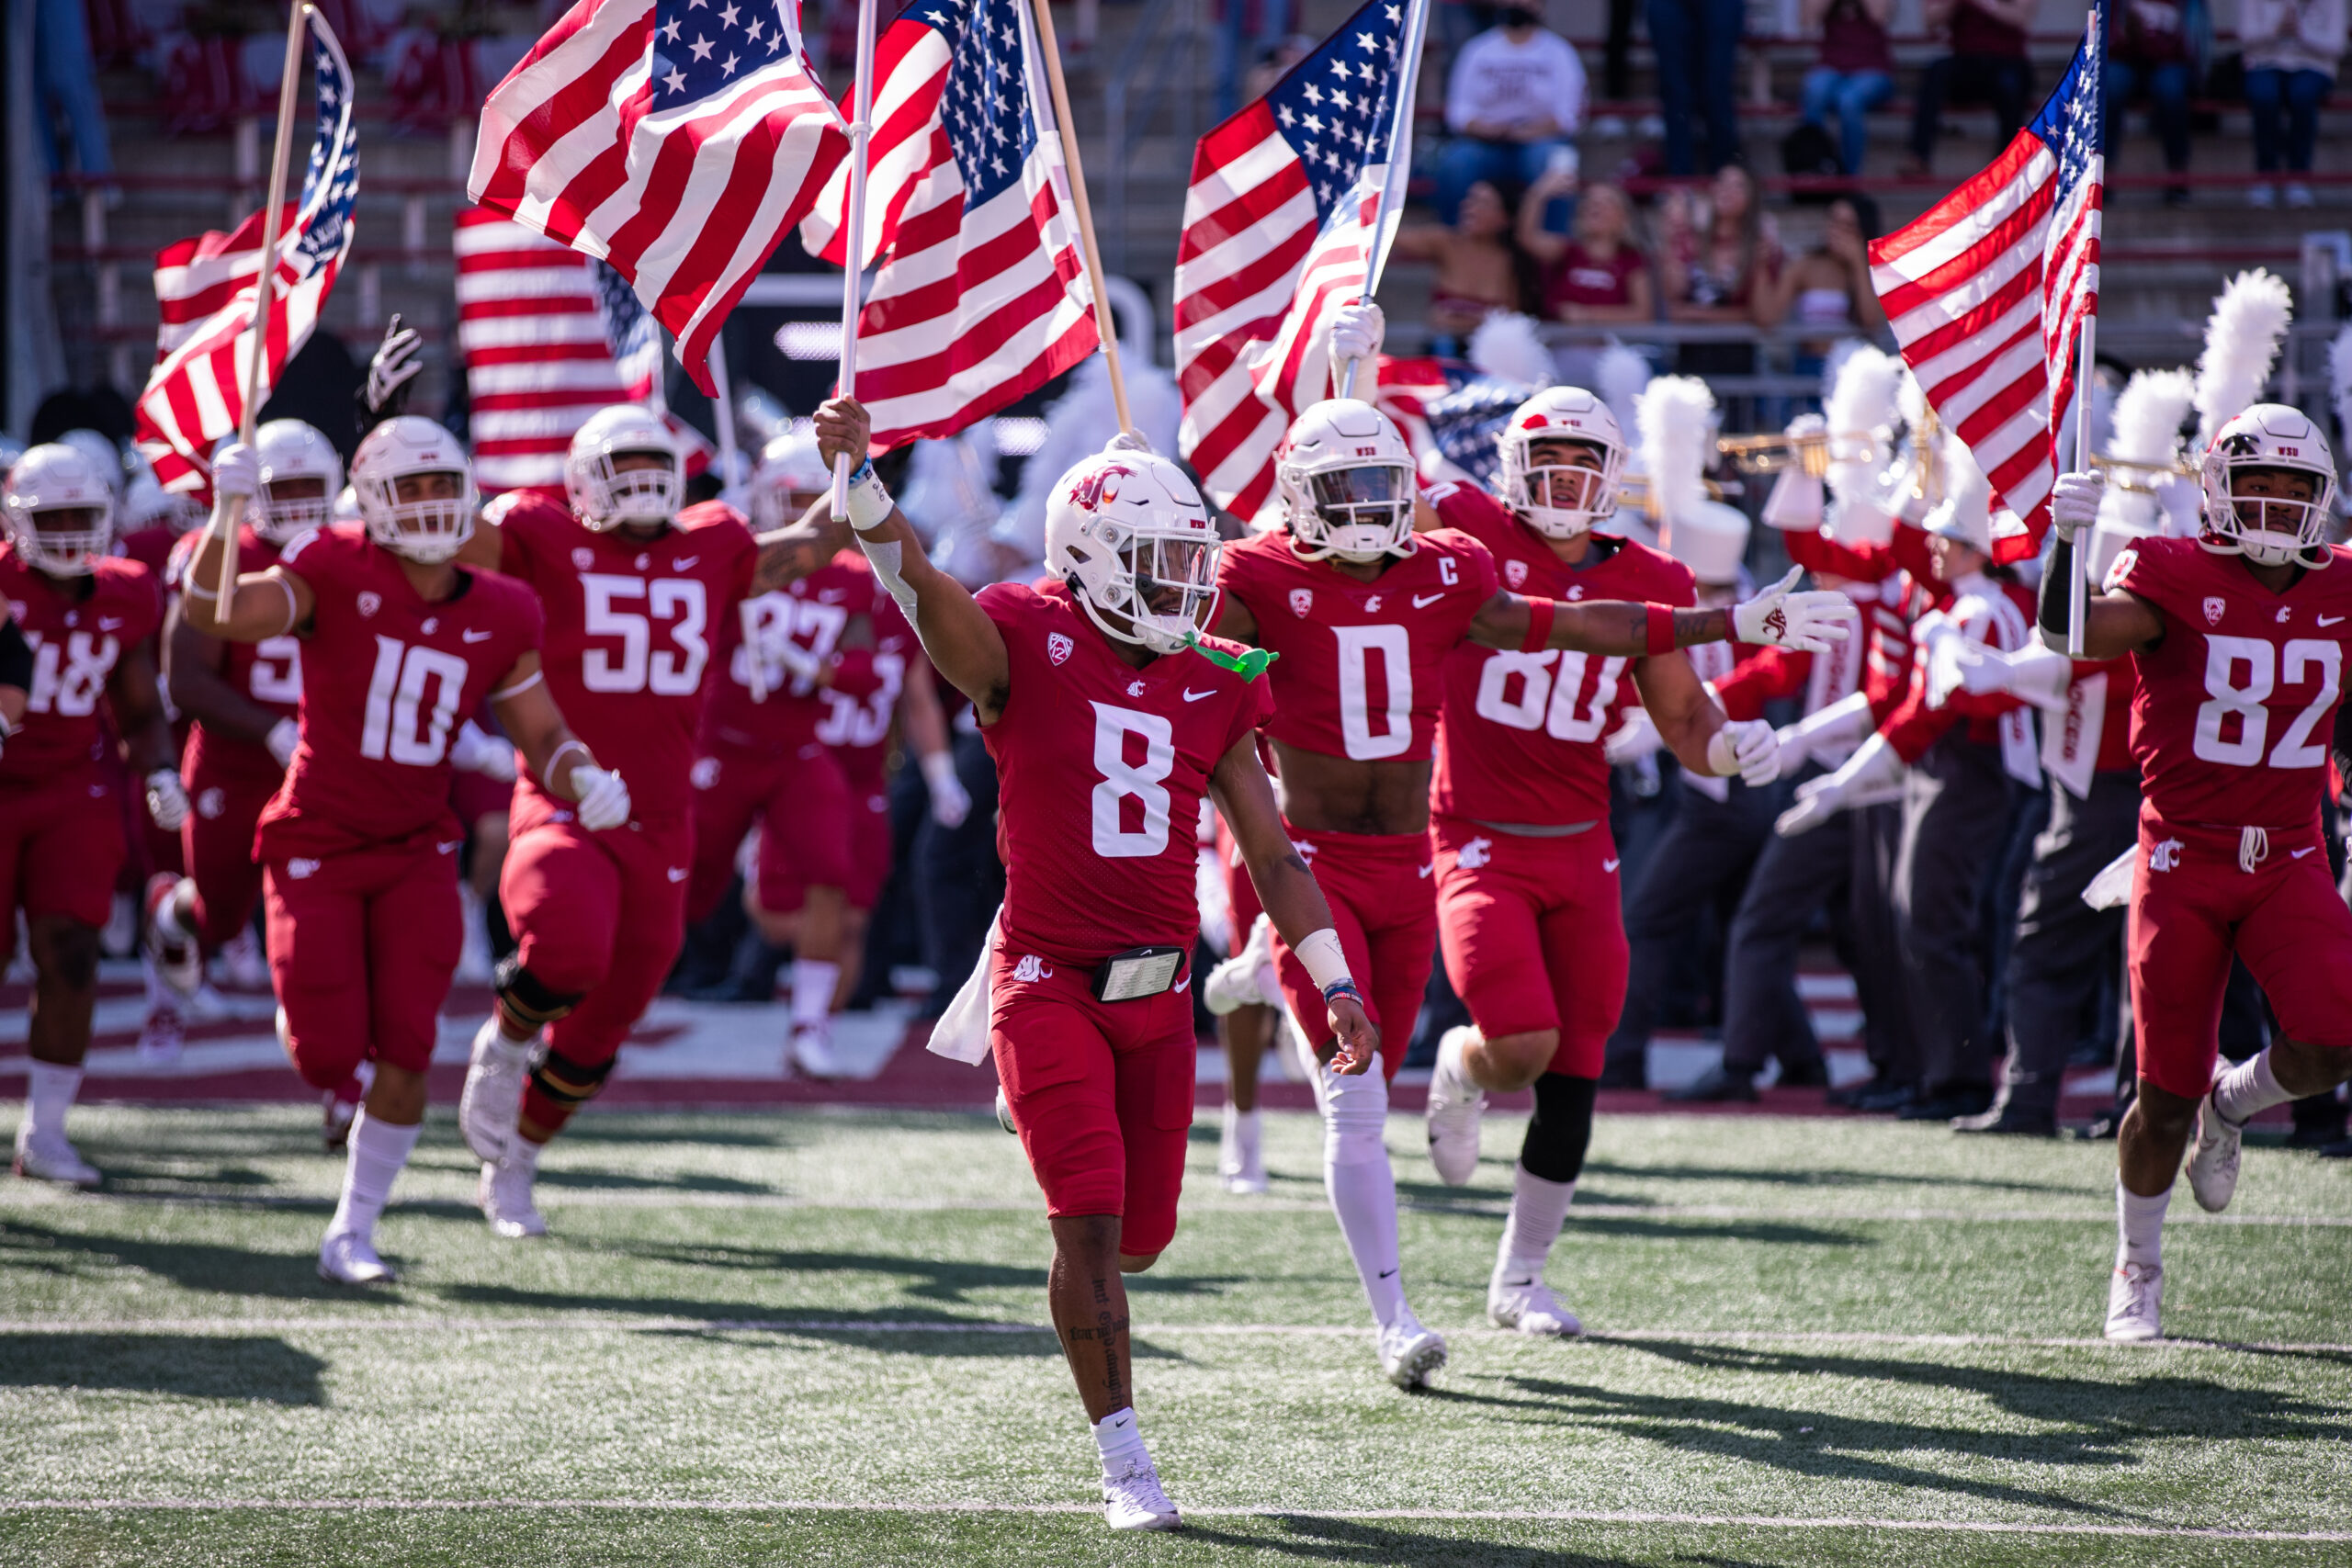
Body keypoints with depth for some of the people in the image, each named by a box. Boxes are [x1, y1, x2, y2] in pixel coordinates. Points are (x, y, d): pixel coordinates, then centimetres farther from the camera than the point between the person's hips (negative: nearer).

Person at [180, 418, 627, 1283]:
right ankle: (307, 1012, 32)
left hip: (416, 854, 3)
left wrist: (585, 778, -13)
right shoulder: (335, 572, -13)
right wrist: (226, 513, -42)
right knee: (329, 1056, -8)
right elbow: (212, 613, -26)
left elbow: (540, 733, 9)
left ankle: (352, 1232, 9)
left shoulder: (498, 618, 0)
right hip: (316, 848, -3)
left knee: (404, 1055, -6)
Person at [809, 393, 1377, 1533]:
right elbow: (925, 592, -26)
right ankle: (1124, 1464, -4)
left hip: (1157, 989, 5)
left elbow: (1272, 854, 10)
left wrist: (1337, 987, 4)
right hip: (1049, 978, -5)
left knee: (1142, 1234, 9)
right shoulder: (1028, 644, -6)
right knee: (1091, 1219, -12)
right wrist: (860, 478, -43)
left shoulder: (1215, 685, 8)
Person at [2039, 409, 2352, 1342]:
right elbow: (2073, 634, -25)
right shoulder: (2175, 579, -9)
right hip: (2184, 855, -3)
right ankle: (2137, 1268, 23)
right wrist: (2068, 543, -41)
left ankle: (2233, 1105, 15)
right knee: (2167, 1095, 0)